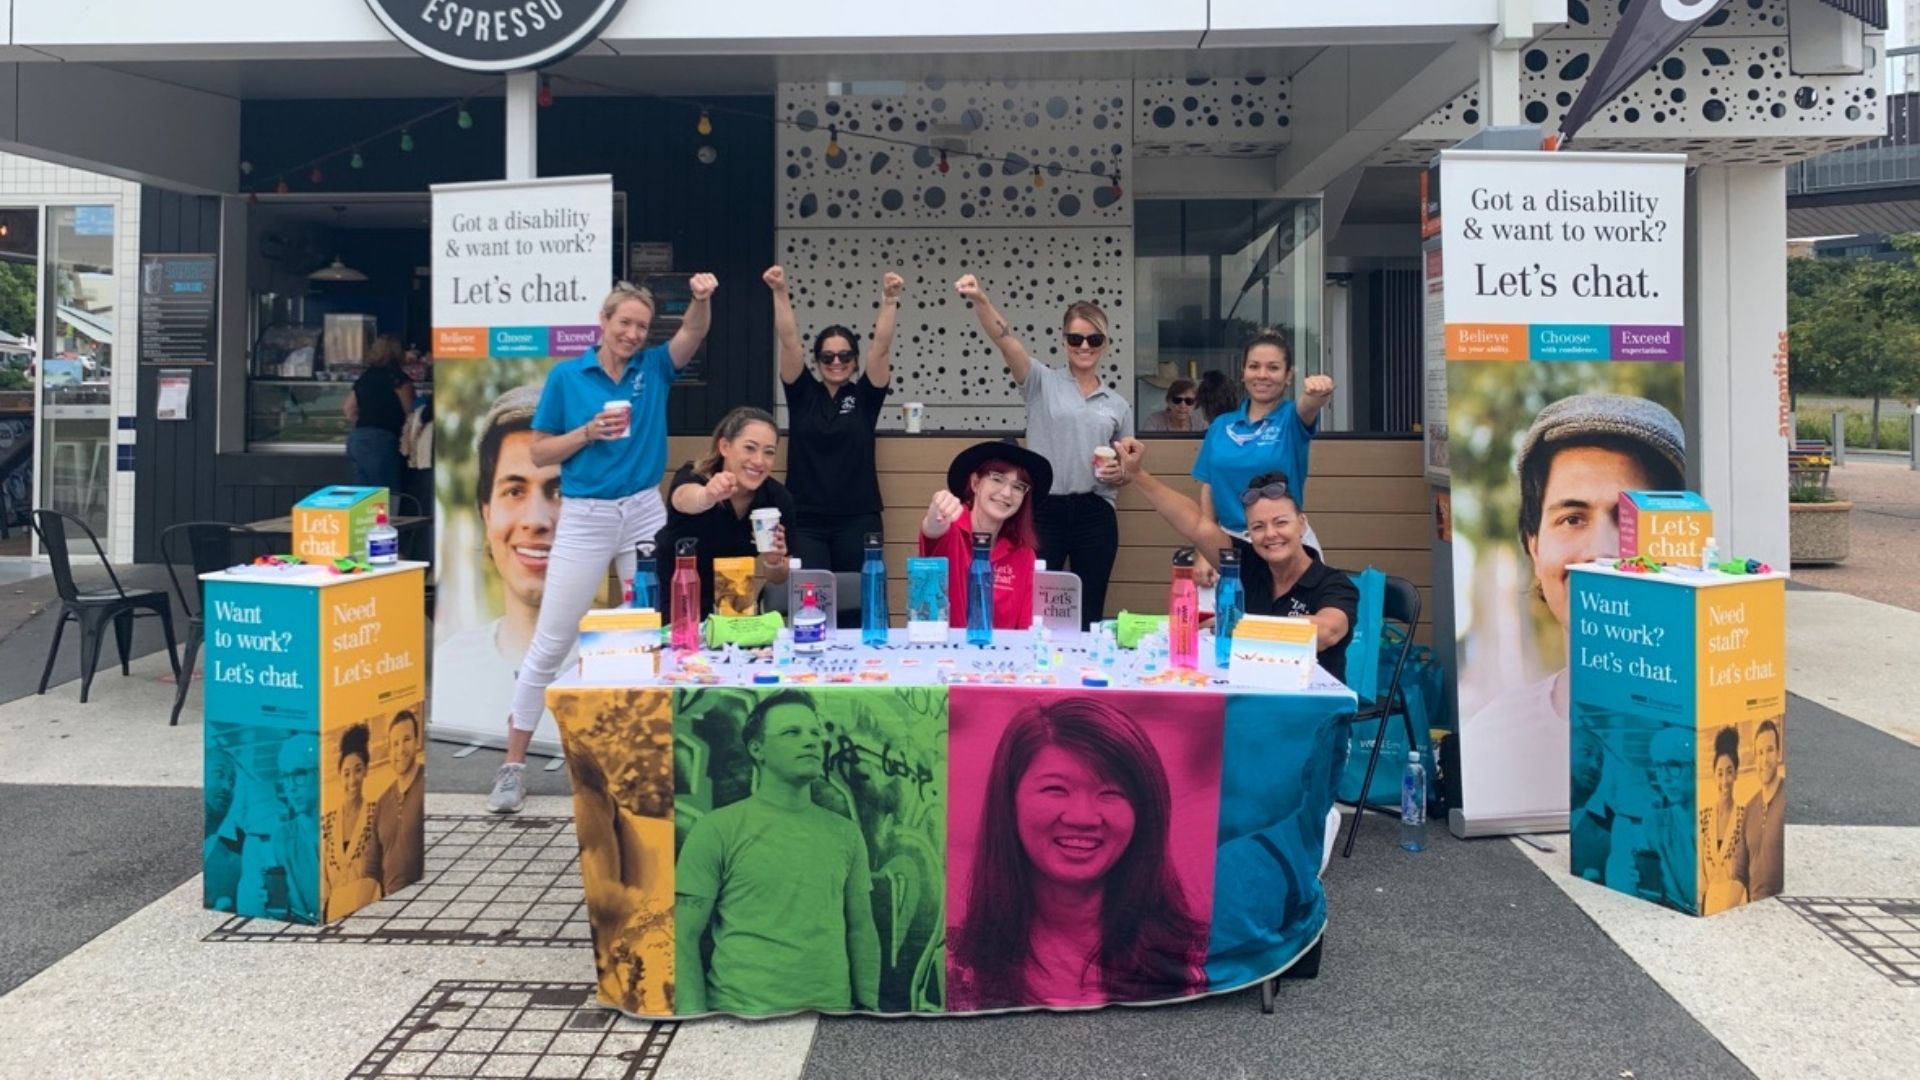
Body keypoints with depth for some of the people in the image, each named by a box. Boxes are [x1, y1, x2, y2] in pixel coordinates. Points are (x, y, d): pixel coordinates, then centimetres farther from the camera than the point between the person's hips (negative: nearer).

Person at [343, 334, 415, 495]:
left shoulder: (365, 376, 17)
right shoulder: (397, 377, -4)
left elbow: (349, 411, 20)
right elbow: (409, 411, -5)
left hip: (357, 438, 8)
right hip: (380, 440, -7)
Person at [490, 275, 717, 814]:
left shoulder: (655, 368, 4)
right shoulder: (566, 376, -2)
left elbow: (694, 332, -14)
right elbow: (539, 453, 1)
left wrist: (702, 299, -34)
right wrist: (589, 432, -15)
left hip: (646, 514, 3)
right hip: (585, 519, -2)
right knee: (550, 643, 0)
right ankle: (513, 765, 10)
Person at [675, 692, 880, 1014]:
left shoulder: (846, 834, 7)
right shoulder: (717, 830, -5)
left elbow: (861, 931, 10)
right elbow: (683, 938, -6)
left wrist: (868, 1007, 3)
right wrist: (694, 1016, -14)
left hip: (832, 1007, 4)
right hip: (742, 1010, -4)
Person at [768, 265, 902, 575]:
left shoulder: (864, 396, 5)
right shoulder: (803, 393, 6)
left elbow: (881, 346, -6)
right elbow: (789, 341, -3)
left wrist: (889, 300, -18)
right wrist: (780, 292, -13)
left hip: (858, 519, 0)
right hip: (805, 520, 0)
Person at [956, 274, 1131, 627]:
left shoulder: (1119, 405, 13)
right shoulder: (1042, 383, 4)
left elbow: (1126, 471, 19)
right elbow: (1004, 338, -13)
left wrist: (1118, 474, -5)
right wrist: (980, 300, -30)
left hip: (1094, 516, 3)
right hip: (1043, 511, -2)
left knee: (1089, 613, 8)